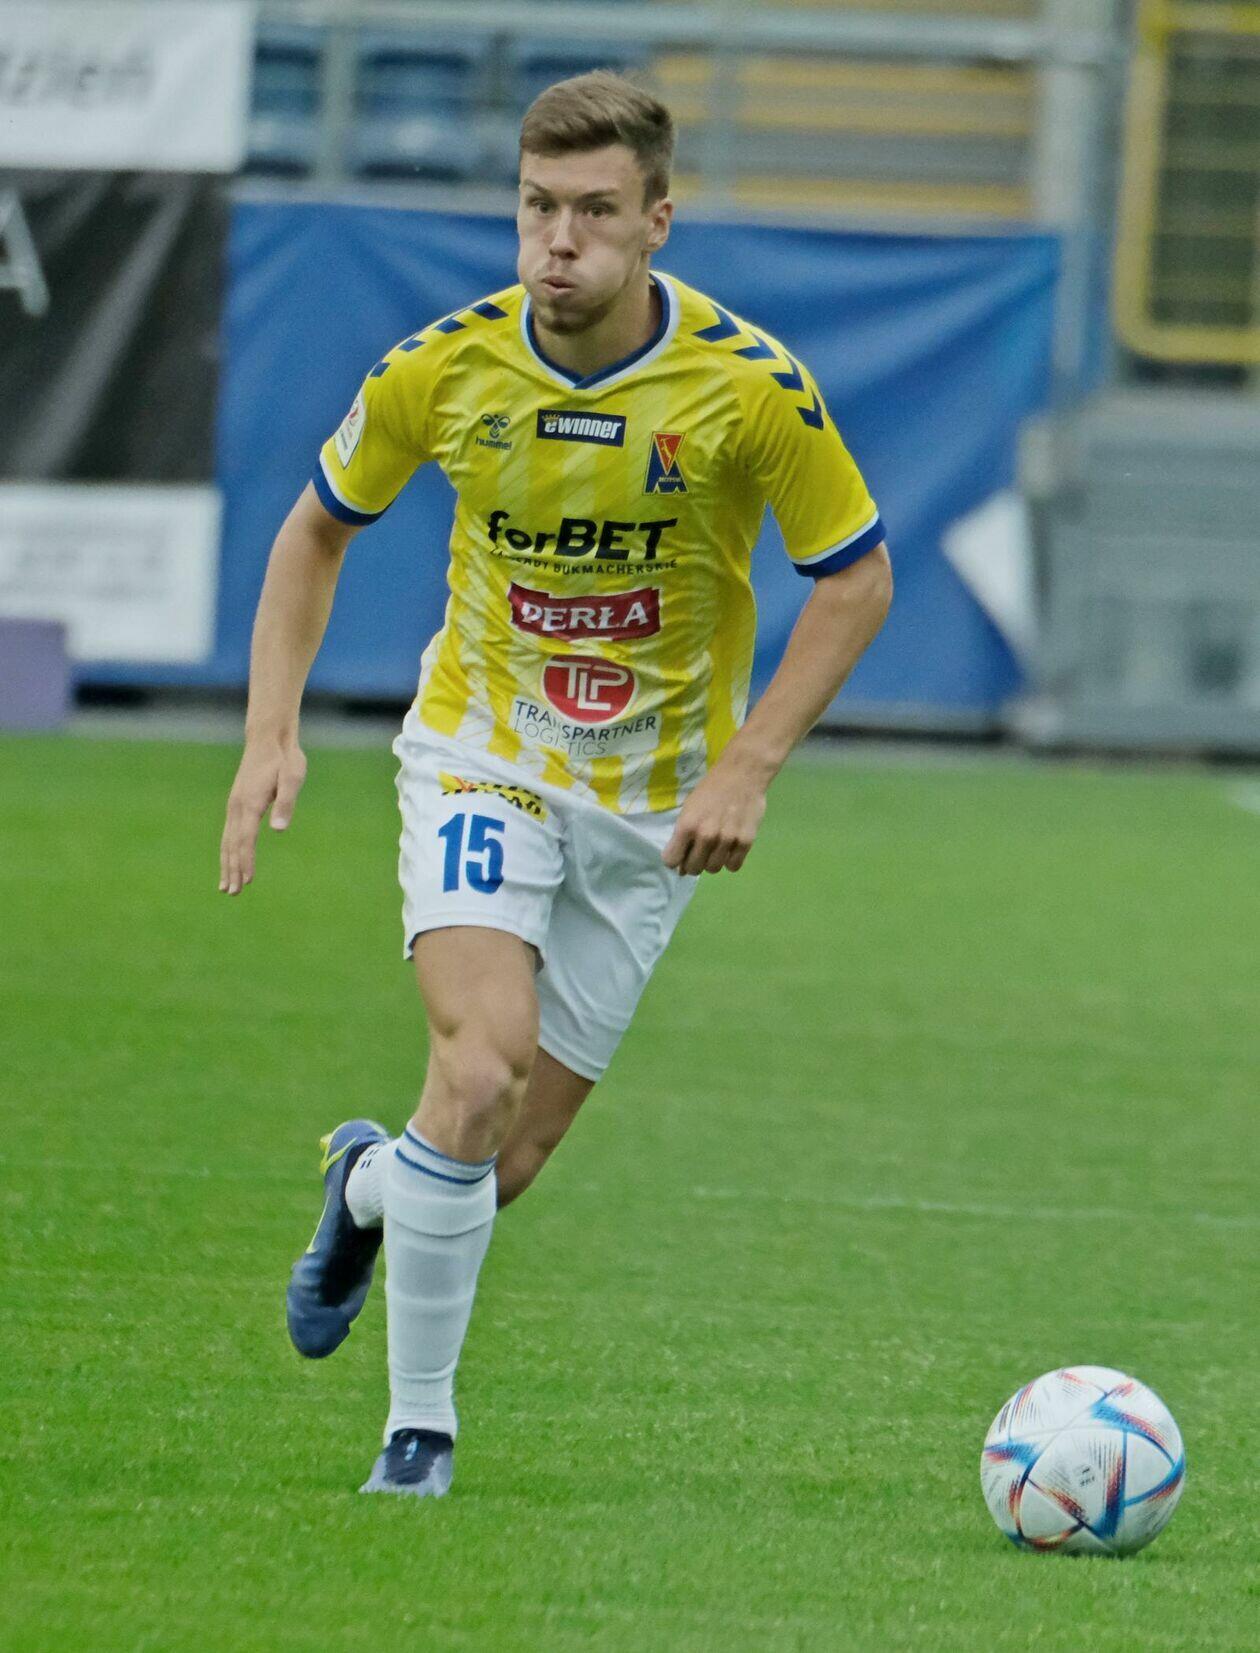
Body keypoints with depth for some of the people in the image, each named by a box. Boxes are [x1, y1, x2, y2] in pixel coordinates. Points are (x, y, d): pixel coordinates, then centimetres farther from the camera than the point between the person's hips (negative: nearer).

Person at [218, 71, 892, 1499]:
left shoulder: (750, 386, -16)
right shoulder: (443, 368, -11)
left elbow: (856, 580, -5)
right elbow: (319, 528, 6)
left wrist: (747, 766, -14)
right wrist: (271, 728, -5)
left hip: (652, 803, 1)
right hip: (483, 758, -1)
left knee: (502, 1168, 2)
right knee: (480, 1070, -25)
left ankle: (370, 1187, 40)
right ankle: (418, 1422, -8)